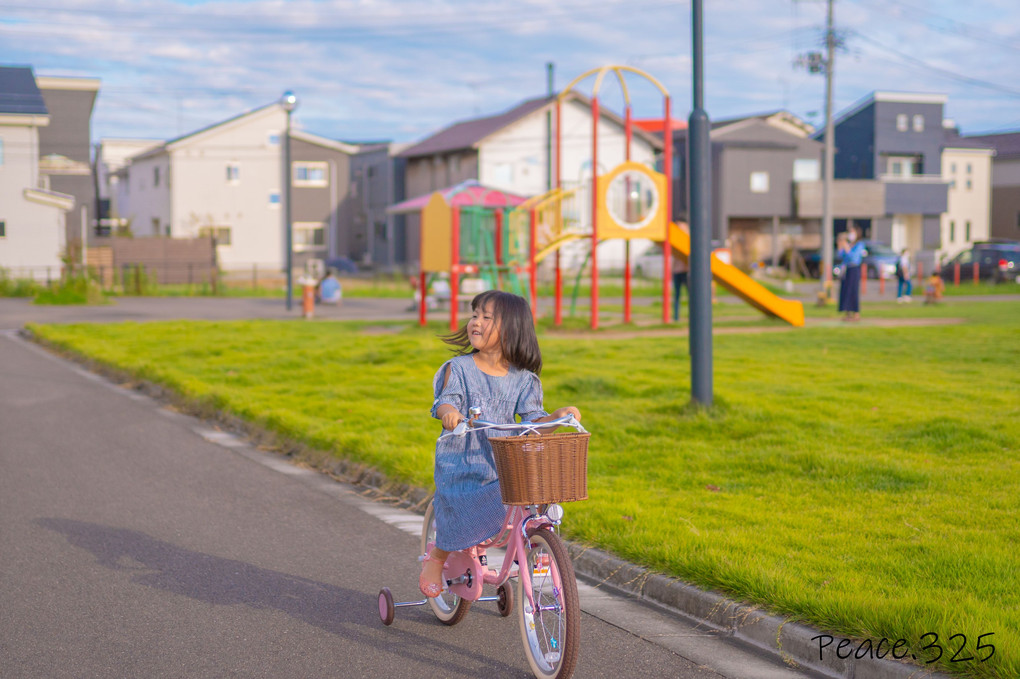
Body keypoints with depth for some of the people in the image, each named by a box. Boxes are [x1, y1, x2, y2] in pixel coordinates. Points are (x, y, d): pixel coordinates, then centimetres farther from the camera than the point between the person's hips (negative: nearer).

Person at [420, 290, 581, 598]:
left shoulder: (523, 379, 4)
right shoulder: (458, 368, -1)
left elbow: (533, 419, 1)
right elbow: (447, 400, -13)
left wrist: (558, 415, -18)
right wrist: (449, 412, -37)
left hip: (505, 465, 2)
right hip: (461, 463, -2)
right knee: (461, 515, -14)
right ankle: (436, 559, 16)